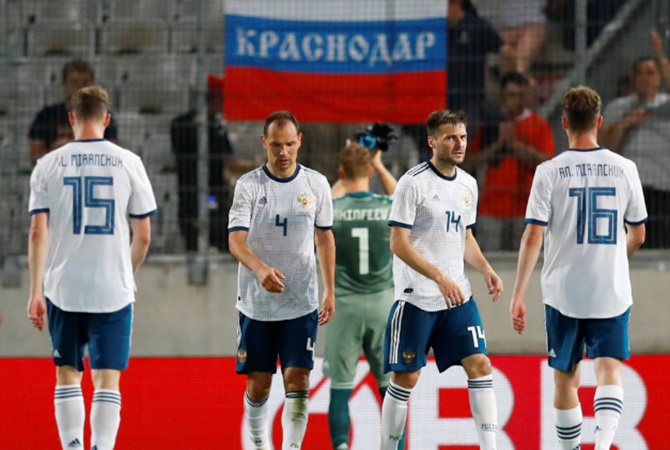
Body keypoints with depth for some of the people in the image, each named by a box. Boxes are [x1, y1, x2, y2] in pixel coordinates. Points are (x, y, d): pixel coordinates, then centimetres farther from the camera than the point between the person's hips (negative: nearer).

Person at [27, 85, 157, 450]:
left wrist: (36, 291, -2)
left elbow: (38, 232, -5)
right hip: (113, 289, -1)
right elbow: (143, 235, 3)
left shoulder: (49, 165, 0)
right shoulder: (128, 163, 0)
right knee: (107, 380, 1)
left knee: (67, 375, 13)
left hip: (63, 287, 1)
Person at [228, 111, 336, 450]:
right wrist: (260, 269, -35)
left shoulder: (316, 184, 1)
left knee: (297, 382, -11)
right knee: (258, 384, 7)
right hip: (256, 303, -1)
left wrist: (330, 291, 9)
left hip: (302, 304, 1)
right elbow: (236, 240, -15)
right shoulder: (248, 185, -6)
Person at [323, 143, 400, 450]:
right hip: (382, 304, 1)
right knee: (390, 387, 8)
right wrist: (380, 166, 30)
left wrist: (345, 173, 27)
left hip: (344, 306, -1)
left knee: (340, 389, 2)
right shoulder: (389, 207, -5)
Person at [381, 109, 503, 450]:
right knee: (406, 377, 0)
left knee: (479, 364, -3)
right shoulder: (414, 183, -11)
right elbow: (398, 244, -15)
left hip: (458, 297, 6)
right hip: (416, 298, -6)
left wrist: (485, 269, 3)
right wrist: (440, 278, -23)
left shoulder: (467, 184, 10)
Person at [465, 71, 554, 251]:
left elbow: (546, 163, -6)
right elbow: (472, 163, 7)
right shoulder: (489, 125, 13)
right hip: (492, 209, 3)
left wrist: (515, 144, -12)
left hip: (526, 208, -3)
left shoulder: (539, 126, 5)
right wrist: (497, 145, -7)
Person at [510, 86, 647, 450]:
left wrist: (518, 294, -7)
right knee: (609, 372, -5)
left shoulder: (549, 172, -6)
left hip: (563, 293, 0)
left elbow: (532, 236, -10)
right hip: (611, 292, 1)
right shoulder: (624, 169, 1)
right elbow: (637, 235, 10)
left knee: (566, 380, 13)